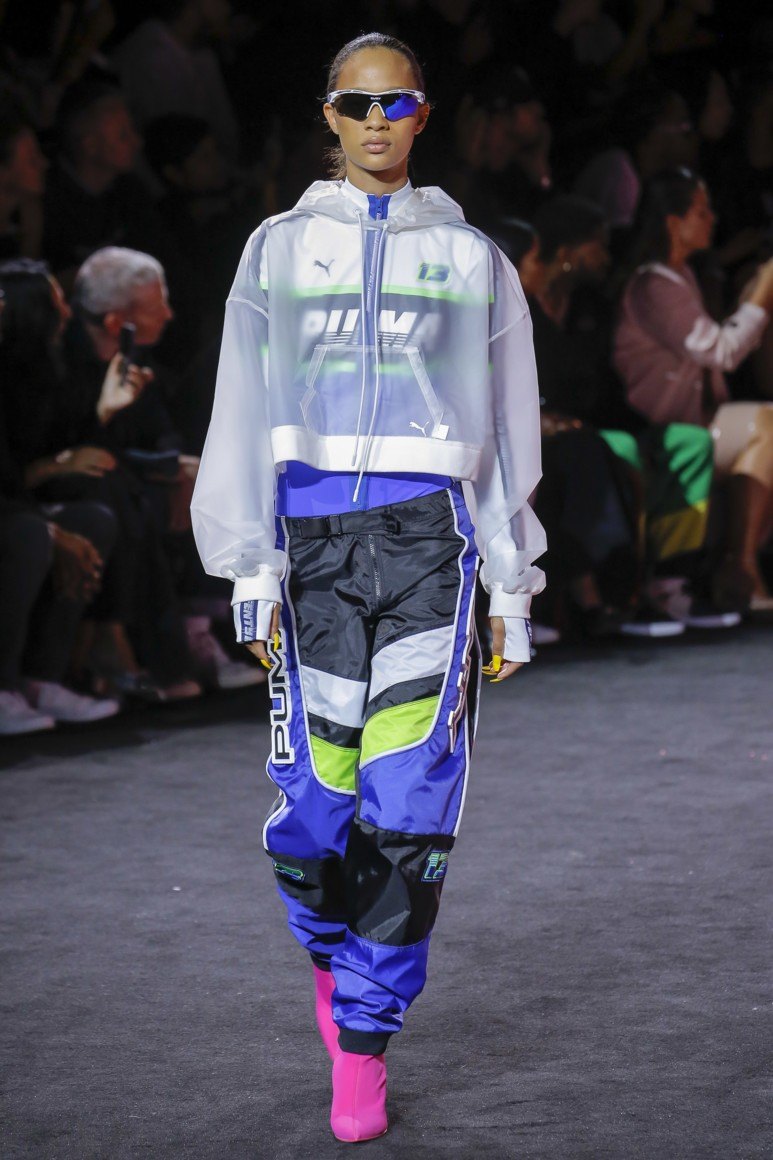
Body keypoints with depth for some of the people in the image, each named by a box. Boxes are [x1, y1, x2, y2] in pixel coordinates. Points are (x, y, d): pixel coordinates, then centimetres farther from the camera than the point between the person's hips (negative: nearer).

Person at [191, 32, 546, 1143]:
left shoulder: (469, 258, 11)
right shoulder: (279, 250, 12)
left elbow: (508, 436, 13)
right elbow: (242, 423, 9)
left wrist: (510, 594, 10)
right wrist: (252, 573, 1)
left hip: (427, 536, -1)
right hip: (312, 537, 1)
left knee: (407, 805, -11)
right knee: (314, 799, -3)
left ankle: (362, 1041, 0)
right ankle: (335, 953, 29)